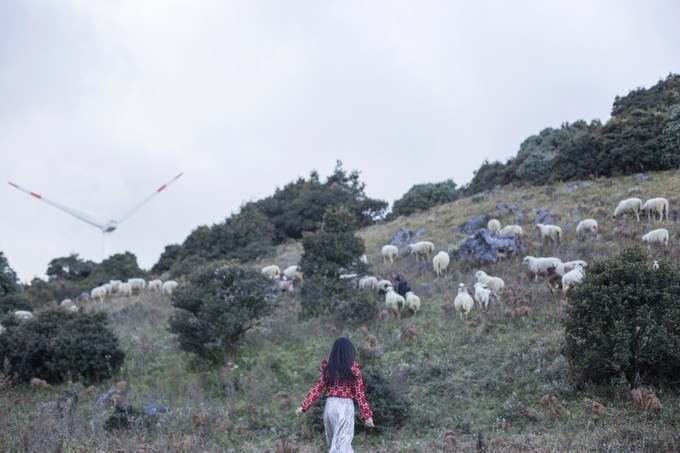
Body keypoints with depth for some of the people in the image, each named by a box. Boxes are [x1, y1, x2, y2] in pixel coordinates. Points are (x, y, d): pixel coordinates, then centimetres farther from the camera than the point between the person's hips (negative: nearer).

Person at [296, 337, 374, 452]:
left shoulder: (328, 368, 4)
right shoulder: (353, 368, -5)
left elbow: (317, 388, 0)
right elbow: (359, 393, -6)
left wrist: (304, 407, 3)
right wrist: (366, 415, -3)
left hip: (330, 406, 4)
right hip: (345, 407, -4)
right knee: (342, 444, -4)